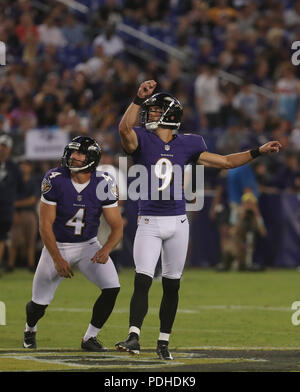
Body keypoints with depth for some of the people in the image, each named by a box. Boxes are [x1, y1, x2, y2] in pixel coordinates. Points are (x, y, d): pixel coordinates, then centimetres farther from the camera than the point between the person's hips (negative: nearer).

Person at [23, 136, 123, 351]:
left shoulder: (103, 184, -17)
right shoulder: (55, 180, -20)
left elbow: (117, 227, -14)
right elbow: (45, 224, -16)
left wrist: (106, 249, -35)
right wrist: (57, 260, -24)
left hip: (88, 245, 1)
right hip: (57, 245, -1)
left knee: (112, 287, -19)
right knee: (40, 303, 1)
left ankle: (90, 337, -1)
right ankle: (30, 330, 37)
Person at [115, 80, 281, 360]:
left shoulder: (186, 145, 6)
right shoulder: (142, 140, -1)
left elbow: (225, 162, 12)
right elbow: (124, 128, -25)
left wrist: (258, 152, 7)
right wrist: (138, 99, -35)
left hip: (178, 222, 3)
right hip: (149, 223, -2)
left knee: (171, 285, 7)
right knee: (142, 281, -13)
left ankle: (163, 342, 15)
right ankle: (134, 338, -19)